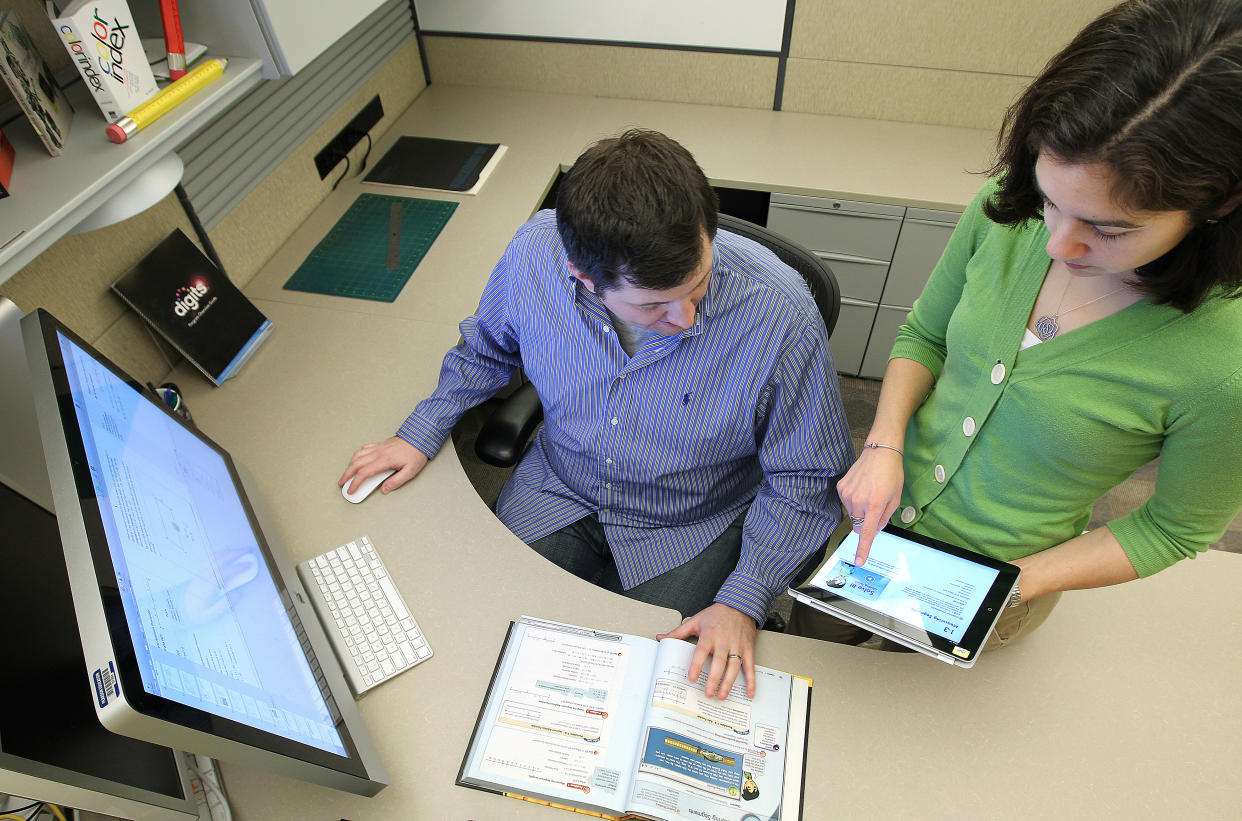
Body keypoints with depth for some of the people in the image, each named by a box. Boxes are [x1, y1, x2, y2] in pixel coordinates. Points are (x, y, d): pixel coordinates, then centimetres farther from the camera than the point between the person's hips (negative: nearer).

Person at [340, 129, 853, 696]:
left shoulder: (780, 315, -29)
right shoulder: (534, 254, -21)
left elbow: (803, 478, -14)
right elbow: (487, 346, 5)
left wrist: (742, 601, -23)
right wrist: (421, 433, -1)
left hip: (691, 530, -2)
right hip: (557, 495, 3)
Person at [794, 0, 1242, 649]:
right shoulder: (1005, 212, -18)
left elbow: (1175, 529, -11)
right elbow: (923, 335, -2)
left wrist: (1021, 582, -21)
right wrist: (884, 445, -17)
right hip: (876, 514, 4)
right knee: (806, 644, 28)